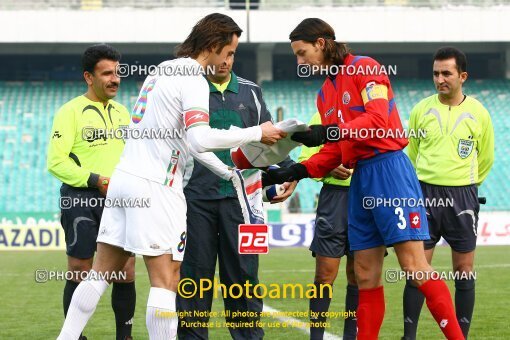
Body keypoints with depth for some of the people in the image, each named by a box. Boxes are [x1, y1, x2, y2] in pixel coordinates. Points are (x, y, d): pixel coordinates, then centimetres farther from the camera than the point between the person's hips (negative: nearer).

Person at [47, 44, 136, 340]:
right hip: (81, 199, -5)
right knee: (80, 274, -1)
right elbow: (56, 161, -12)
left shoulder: (121, 112, 16)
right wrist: (94, 180, -21)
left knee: (126, 274, 3)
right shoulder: (71, 111, -5)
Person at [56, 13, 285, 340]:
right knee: (166, 280, -6)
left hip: (125, 177, 9)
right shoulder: (193, 80, -11)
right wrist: (257, 133, -16)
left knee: (101, 273, 11)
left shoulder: (162, 70, 18)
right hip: (155, 187, -9)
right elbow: (201, 138, -24)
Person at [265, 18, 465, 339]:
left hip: (388, 168, -8)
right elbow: (333, 151, 19)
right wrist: (296, 172, 7)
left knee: (414, 266, -13)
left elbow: (378, 121, -18)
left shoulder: (365, 68, -4)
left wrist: (331, 132, -26)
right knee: (366, 276, 7)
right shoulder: (326, 93, 19)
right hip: (360, 178, 8)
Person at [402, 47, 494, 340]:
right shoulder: (422, 110, 1)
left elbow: (485, 160, 11)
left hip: (462, 197, -1)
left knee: (464, 272, 2)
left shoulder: (478, 113, -1)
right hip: (425, 194, 1)